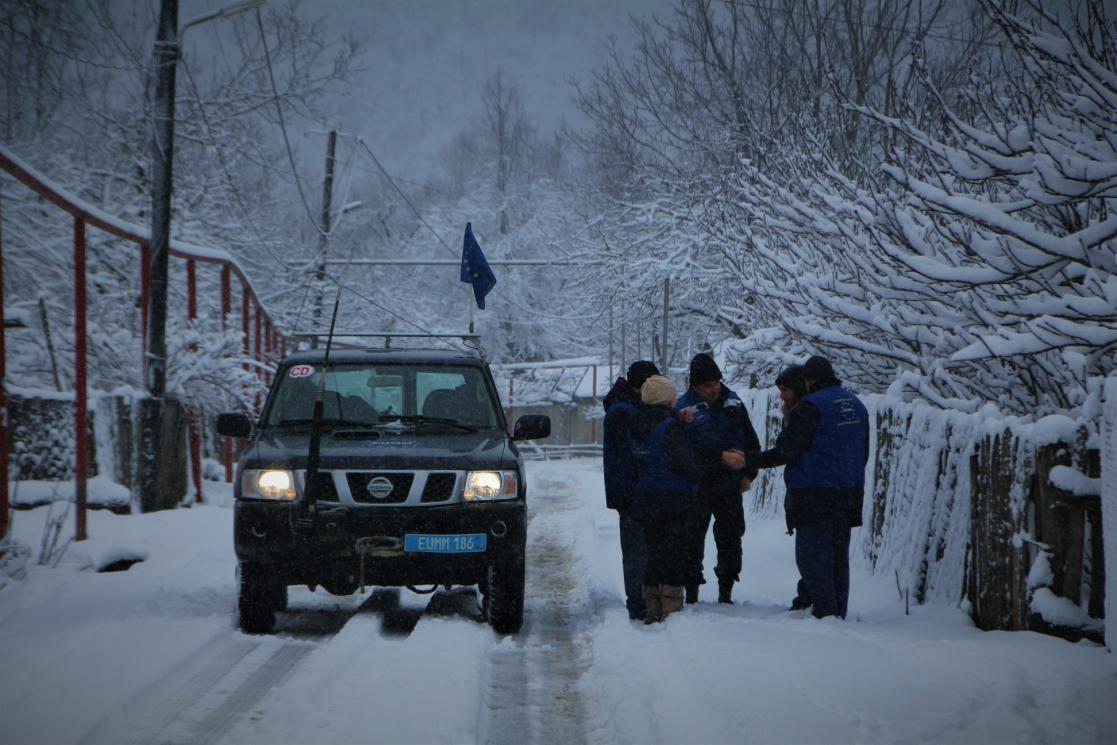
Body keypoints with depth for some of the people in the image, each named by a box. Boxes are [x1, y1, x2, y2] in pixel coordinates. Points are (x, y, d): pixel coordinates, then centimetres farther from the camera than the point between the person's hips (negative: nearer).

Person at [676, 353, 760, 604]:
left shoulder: (733, 402, 7)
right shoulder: (686, 408, -9)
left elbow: (751, 440, 16)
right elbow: (692, 450, -20)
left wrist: (748, 473, 9)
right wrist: (723, 457, -28)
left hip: (730, 486, 5)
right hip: (698, 486, -4)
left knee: (730, 537, 8)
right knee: (693, 539, -1)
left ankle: (726, 592, 17)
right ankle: (691, 592, 6)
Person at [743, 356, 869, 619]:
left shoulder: (809, 407, -13)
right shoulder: (856, 405, 13)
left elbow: (785, 451, -15)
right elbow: (863, 453, 21)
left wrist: (749, 459, -6)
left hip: (814, 494, -8)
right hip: (849, 493, 8)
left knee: (812, 554, -3)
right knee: (839, 553, 13)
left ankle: (824, 612, -8)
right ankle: (839, 612, 15)